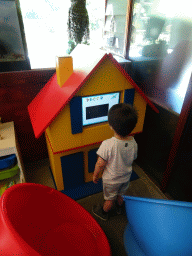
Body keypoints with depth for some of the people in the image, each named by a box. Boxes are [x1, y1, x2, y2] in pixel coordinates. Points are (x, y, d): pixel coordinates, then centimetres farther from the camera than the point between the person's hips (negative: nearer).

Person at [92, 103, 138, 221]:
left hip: (111, 179, -4)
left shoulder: (107, 144, -37)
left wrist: (95, 175, -6)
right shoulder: (133, 143, -20)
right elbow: (132, 159, -2)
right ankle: (120, 207, 61)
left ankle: (104, 213, 52)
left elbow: (100, 164, -26)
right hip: (126, 177, 4)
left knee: (110, 199, 23)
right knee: (121, 195, 33)